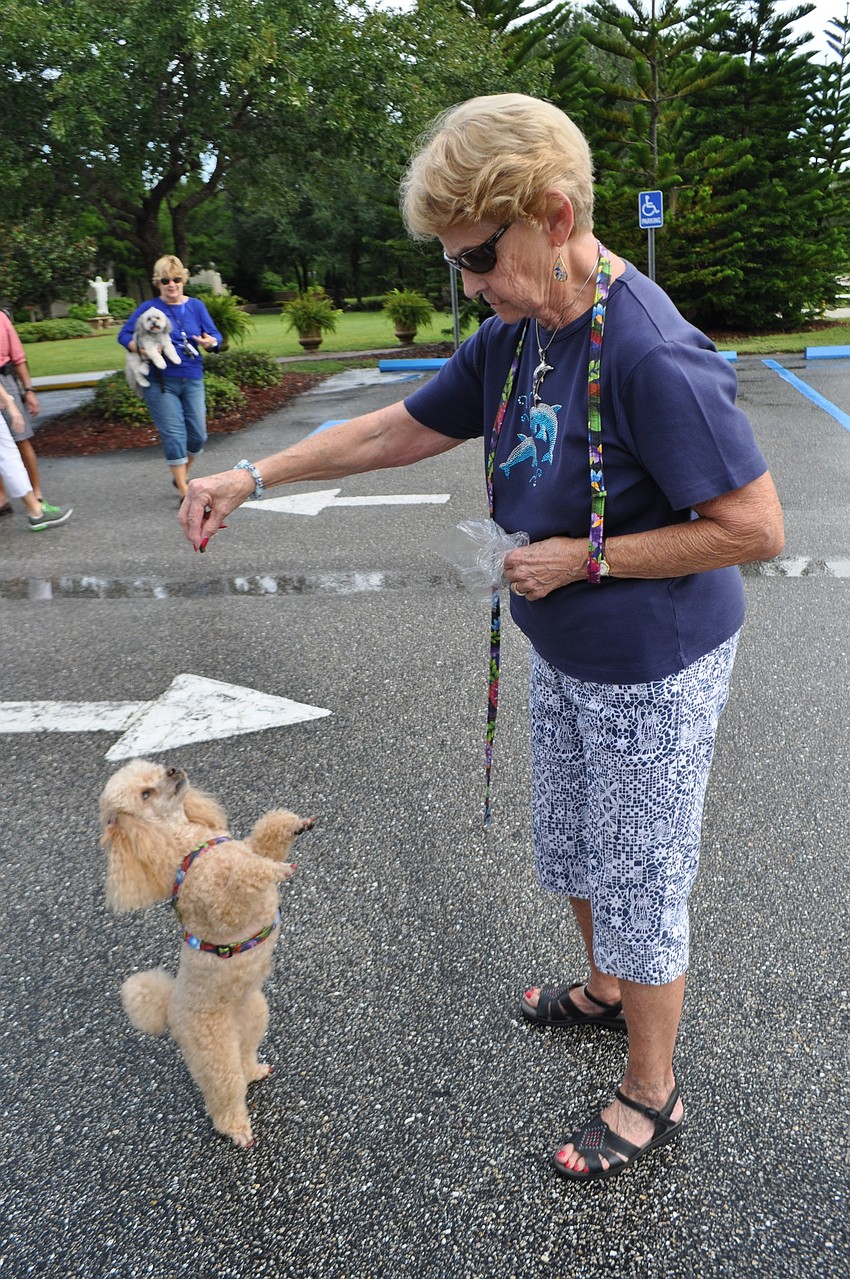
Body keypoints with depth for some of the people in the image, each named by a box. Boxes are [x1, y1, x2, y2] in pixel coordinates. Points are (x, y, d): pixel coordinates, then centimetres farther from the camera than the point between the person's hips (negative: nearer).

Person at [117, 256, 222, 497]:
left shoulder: (196, 305, 6)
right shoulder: (149, 308, -2)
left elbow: (215, 335, 5)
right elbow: (124, 334, -2)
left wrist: (211, 342, -19)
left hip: (192, 379, 3)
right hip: (161, 382, -3)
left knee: (198, 435, 6)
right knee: (174, 434, -5)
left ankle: (181, 476, 31)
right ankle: (184, 490, 3)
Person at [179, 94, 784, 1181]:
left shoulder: (651, 355, -27)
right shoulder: (514, 337, -1)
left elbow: (756, 529, -25)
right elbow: (396, 431, 7)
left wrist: (584, 557, -22)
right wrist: (253, 476, 4)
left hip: (652, 674, -8)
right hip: (562, 656, 8)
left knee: (639, 881, 9)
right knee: (570, 849, 25)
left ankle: (650, 1093, 34)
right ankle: (606, 990, 54)